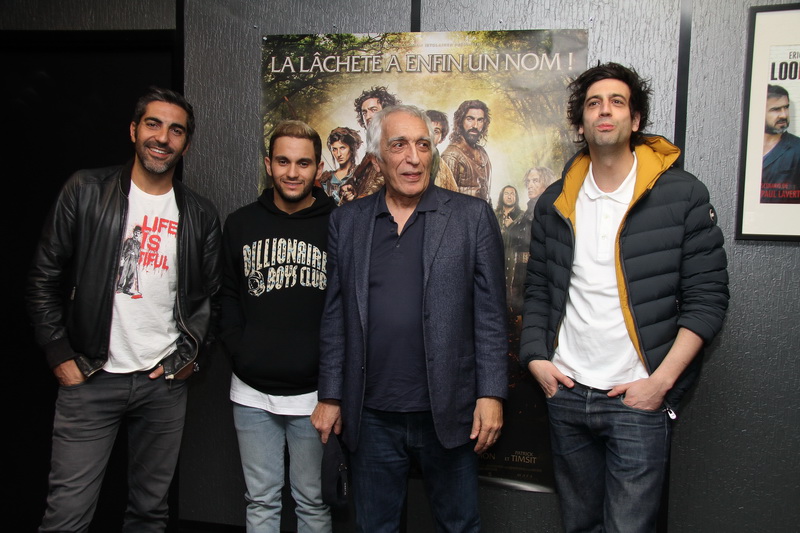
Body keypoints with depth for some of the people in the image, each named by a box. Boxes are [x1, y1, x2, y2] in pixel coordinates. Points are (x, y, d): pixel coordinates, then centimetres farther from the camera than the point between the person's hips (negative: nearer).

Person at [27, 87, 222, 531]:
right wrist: (61, 357, -3)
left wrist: (187, 356, 2)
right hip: (90, 379, -1)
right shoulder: (87, 192, -1)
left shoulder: (201, 215, 5)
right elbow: (46, 278, 1)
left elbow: (210, 294, 11)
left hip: (165, 382, 2)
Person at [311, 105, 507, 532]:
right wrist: (330, 396, 5)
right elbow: (335, 316, 6)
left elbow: (490, 314, -3)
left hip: (447, 412, -1)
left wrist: (491, 394, -8)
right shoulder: (346, 221, 5)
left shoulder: (472, 216, -1)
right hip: (371, 415, 2)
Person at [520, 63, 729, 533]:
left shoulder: (683, 193, -3)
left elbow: (707, 297, -4)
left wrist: (661, 381, -11)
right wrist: (536, 357, 0)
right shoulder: (555, 202, 8)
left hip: (637, 397, -3)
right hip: (566, 393, 4)